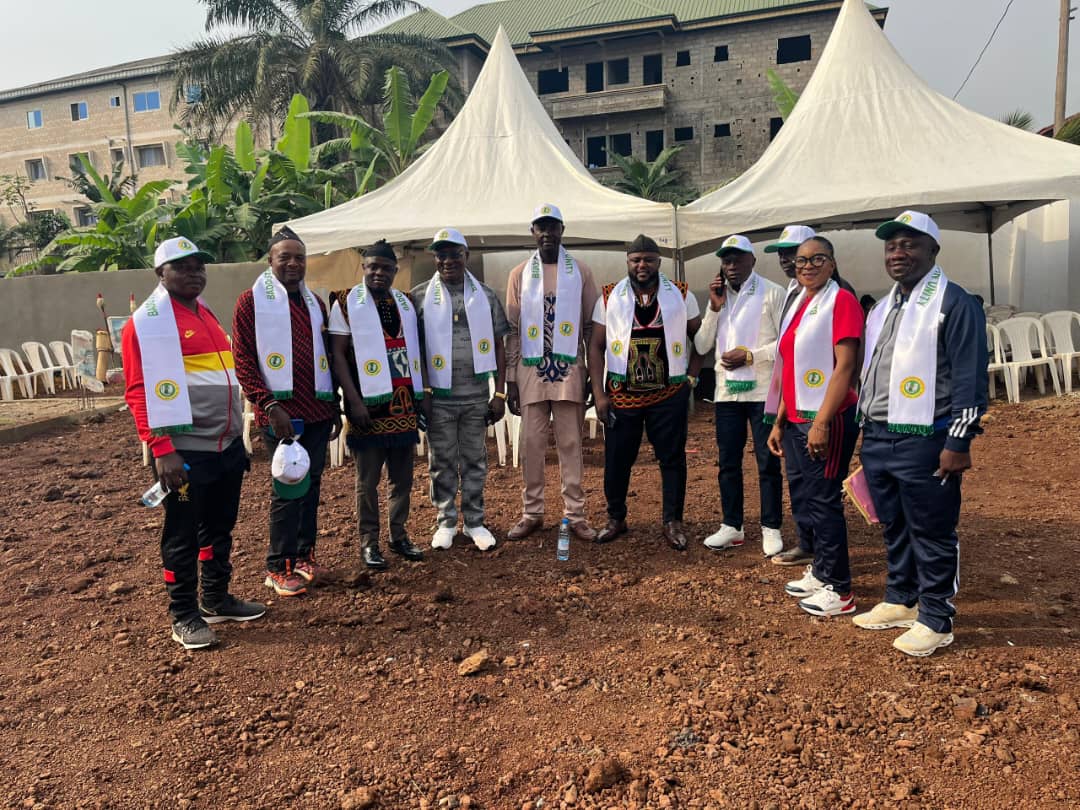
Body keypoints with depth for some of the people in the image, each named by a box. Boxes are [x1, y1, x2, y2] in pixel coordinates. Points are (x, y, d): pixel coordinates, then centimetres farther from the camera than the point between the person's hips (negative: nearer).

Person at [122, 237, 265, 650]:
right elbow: (140, 392, -15)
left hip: (227, 445, 8)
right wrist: (162, 450, -21)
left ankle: (217, 599, 31)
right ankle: (184, 617, 16)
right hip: (185, 451, -8)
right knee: (182, 535, 4)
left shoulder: (206, 314, 16)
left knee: (219, 528, 17)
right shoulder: (146, 322, -9)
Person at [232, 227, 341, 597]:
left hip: (318, 411, 6)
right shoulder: (251, 301, -4)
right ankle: (278, 568, 13)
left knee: (311, 484, 11)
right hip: (281, 413, -6)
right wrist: (269, 404, -17)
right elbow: (242, 361, -9)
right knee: (288, 489, -1)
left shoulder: (315, 302, 14)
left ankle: (304, 556, 25)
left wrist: (334, 405, 16)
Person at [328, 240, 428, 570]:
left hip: (404, 404, 5)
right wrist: (354, 401, -14)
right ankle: (369, 541, 17)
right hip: (370, 405, -5)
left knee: (403, 475, 11)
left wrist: (423, 393, 10)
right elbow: (337, 354, -7)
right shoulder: (346, 303, -3)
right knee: (367, 479, 4)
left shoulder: (406, 303, 12)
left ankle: (399, 535, 24)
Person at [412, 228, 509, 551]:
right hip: (438, 398, -1)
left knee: (474, 461, 11)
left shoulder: (485, 296, 5)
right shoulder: (419, 297, -1)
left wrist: (500, 393, 2)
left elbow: (498, 346, 6)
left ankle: (475, 522, 24)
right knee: (442, 463, 9)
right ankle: (446, 522, 23)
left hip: (476, 397, 1)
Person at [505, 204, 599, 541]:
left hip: (569, 371, 0)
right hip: (531, 372, 1)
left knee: (570, 444, 5)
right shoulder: (520, 274, 6)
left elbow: (591, 327, 6)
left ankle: (575, 514, 14)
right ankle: (532, 513, 18)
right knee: (532, 444, 6)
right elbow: (512, 330, 6)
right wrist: (510, 380, 2)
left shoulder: (580, 272, 5)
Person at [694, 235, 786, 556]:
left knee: (768, 463, 3)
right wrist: (714, 308, -5)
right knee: (728, 462, 10)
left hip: (763, 391, -5)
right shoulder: (718, 297, 12)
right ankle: (732, 526, 21)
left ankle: (771, 529, 13)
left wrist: (749, 355, -16)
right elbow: (702, 346, 5)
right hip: (727, 392, 5)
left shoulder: (772, 293, -3)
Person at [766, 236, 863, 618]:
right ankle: (820, 571, 31)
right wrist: (779, 421, 16)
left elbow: (845, 366, -17)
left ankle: (838, 590, 10)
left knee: (823, 501, -3)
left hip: (826, 419, -8)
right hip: (795, 420, 8)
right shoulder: (797, 306, 16)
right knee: (801, 499, 15)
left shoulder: (841, 301, -9)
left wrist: (822, 421, -22)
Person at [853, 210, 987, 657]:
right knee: (893, 529, 18)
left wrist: (959, 442, -17)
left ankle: (935, 620, 16)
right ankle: (900, 602, 33)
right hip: (877, 438, 8)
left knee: (931, 535, 3)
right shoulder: (883, 308, 16)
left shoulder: (954, 303, -9)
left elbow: (970, 378, -13)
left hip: (924, 442, -8)